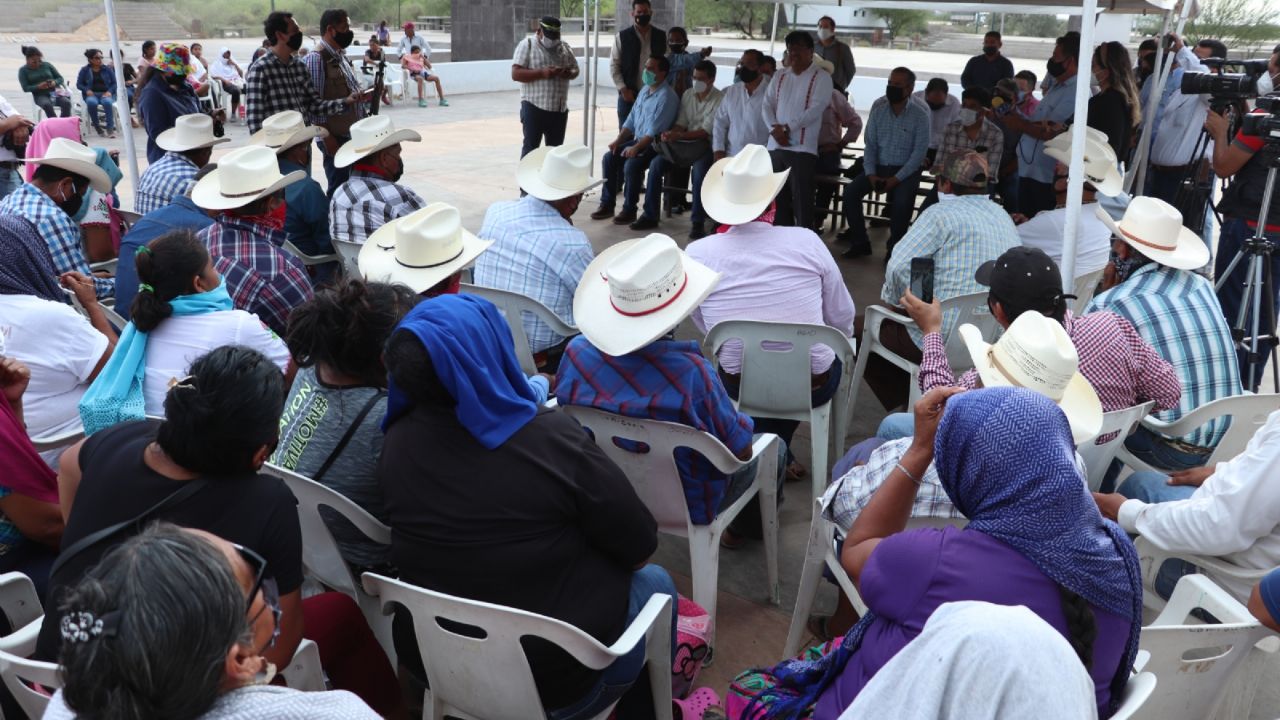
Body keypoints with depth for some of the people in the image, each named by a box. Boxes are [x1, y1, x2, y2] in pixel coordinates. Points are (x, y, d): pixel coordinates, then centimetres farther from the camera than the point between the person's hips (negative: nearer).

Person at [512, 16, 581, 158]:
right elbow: (516, 74, -12)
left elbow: (575, 68, 18)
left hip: (559, 108, 5)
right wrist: (542, 73, -23)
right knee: (531, 147, -3)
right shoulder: (527, 45, -5)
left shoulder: (564, 47, 12)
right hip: (534, 107, -5)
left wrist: (569, 73, -7)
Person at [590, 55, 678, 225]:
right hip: (638, 140, 9)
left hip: (654, 145, -8)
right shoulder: (645, 90, 12)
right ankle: (607, 205, 0)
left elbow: (654, 130, -22)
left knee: (631, 165, -30)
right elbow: (631, 120, 15)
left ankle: (629, 210, -15)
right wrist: (618, 140, 2)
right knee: (609, 158, -7)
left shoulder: (666, 96, -16)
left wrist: (636, 148, -25)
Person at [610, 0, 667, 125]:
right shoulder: (622, 36, 1)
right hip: (629, 95, -1)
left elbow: (668, 63, 8)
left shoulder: (661, 36, 6)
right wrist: (623, 89, -8)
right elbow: (613, 65, 1)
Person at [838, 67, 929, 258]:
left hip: (906, 170, -4)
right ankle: (860, 242, -7)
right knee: (850, 191, -18)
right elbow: (870, 144, 4)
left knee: (901, 201, -31)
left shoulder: (920, 115, -8)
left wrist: (896, 179, -20)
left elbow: (919, 152, -11)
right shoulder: (878, 108, 3)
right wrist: (871, 174, -10)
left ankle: (894, 246, -10)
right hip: (878, 166, 4)